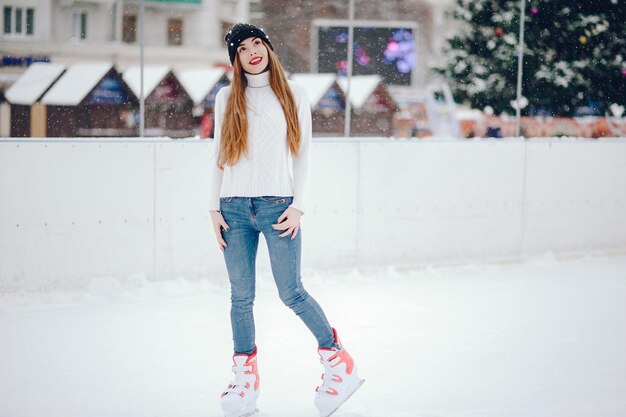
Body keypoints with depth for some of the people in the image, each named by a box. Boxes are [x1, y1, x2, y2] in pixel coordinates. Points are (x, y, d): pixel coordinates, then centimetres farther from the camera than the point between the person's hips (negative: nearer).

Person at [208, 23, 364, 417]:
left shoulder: (294, 93, 7)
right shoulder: (227, 98, 11)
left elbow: (303, 152, 5)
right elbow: (219, 156, 12)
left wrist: (298, 205, -4)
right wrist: (215, 208, 5)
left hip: (278, 206, -2)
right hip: (235, 207, 2)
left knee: (292, 293, -6)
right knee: (241, 297, 2)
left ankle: (339, 362, 9)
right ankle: (246, 381, 9)